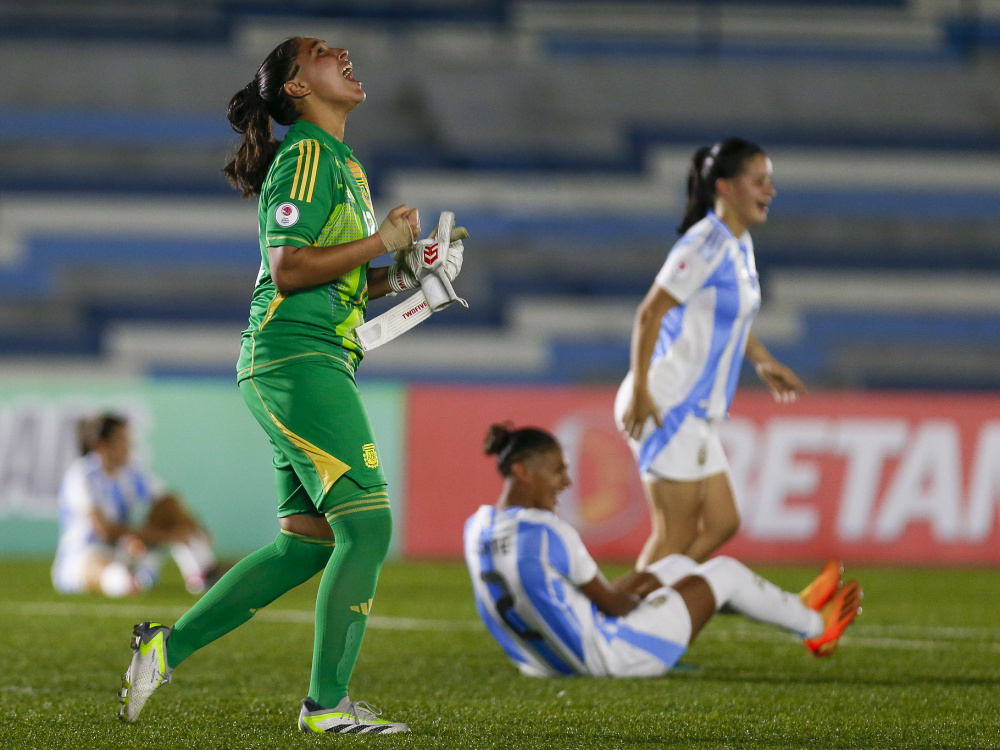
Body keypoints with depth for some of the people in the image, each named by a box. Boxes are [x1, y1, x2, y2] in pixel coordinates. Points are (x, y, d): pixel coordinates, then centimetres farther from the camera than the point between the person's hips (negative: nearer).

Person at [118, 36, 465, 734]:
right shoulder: (307, 158, -9)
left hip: (316, 365, 10)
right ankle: (328, 704, -9)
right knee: (367, 525, -13)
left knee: (310, 539, 10)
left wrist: (401, 275, 12)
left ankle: (168, 645, 16)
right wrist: (384, 240, -12)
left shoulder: (341, 162, 21)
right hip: (297, 359, -10)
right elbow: (288, 270, -17)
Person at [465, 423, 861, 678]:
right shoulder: (546, 532, -29)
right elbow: (611, 603, -18)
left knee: (676, 566, 26)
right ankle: (815, 628, 37)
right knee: (725, 571, 11)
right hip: (613, 655, -9)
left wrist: (630, 585, 16)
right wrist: (635, 596, 6)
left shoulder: (477, 528, -3)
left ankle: (794, 609, 44)